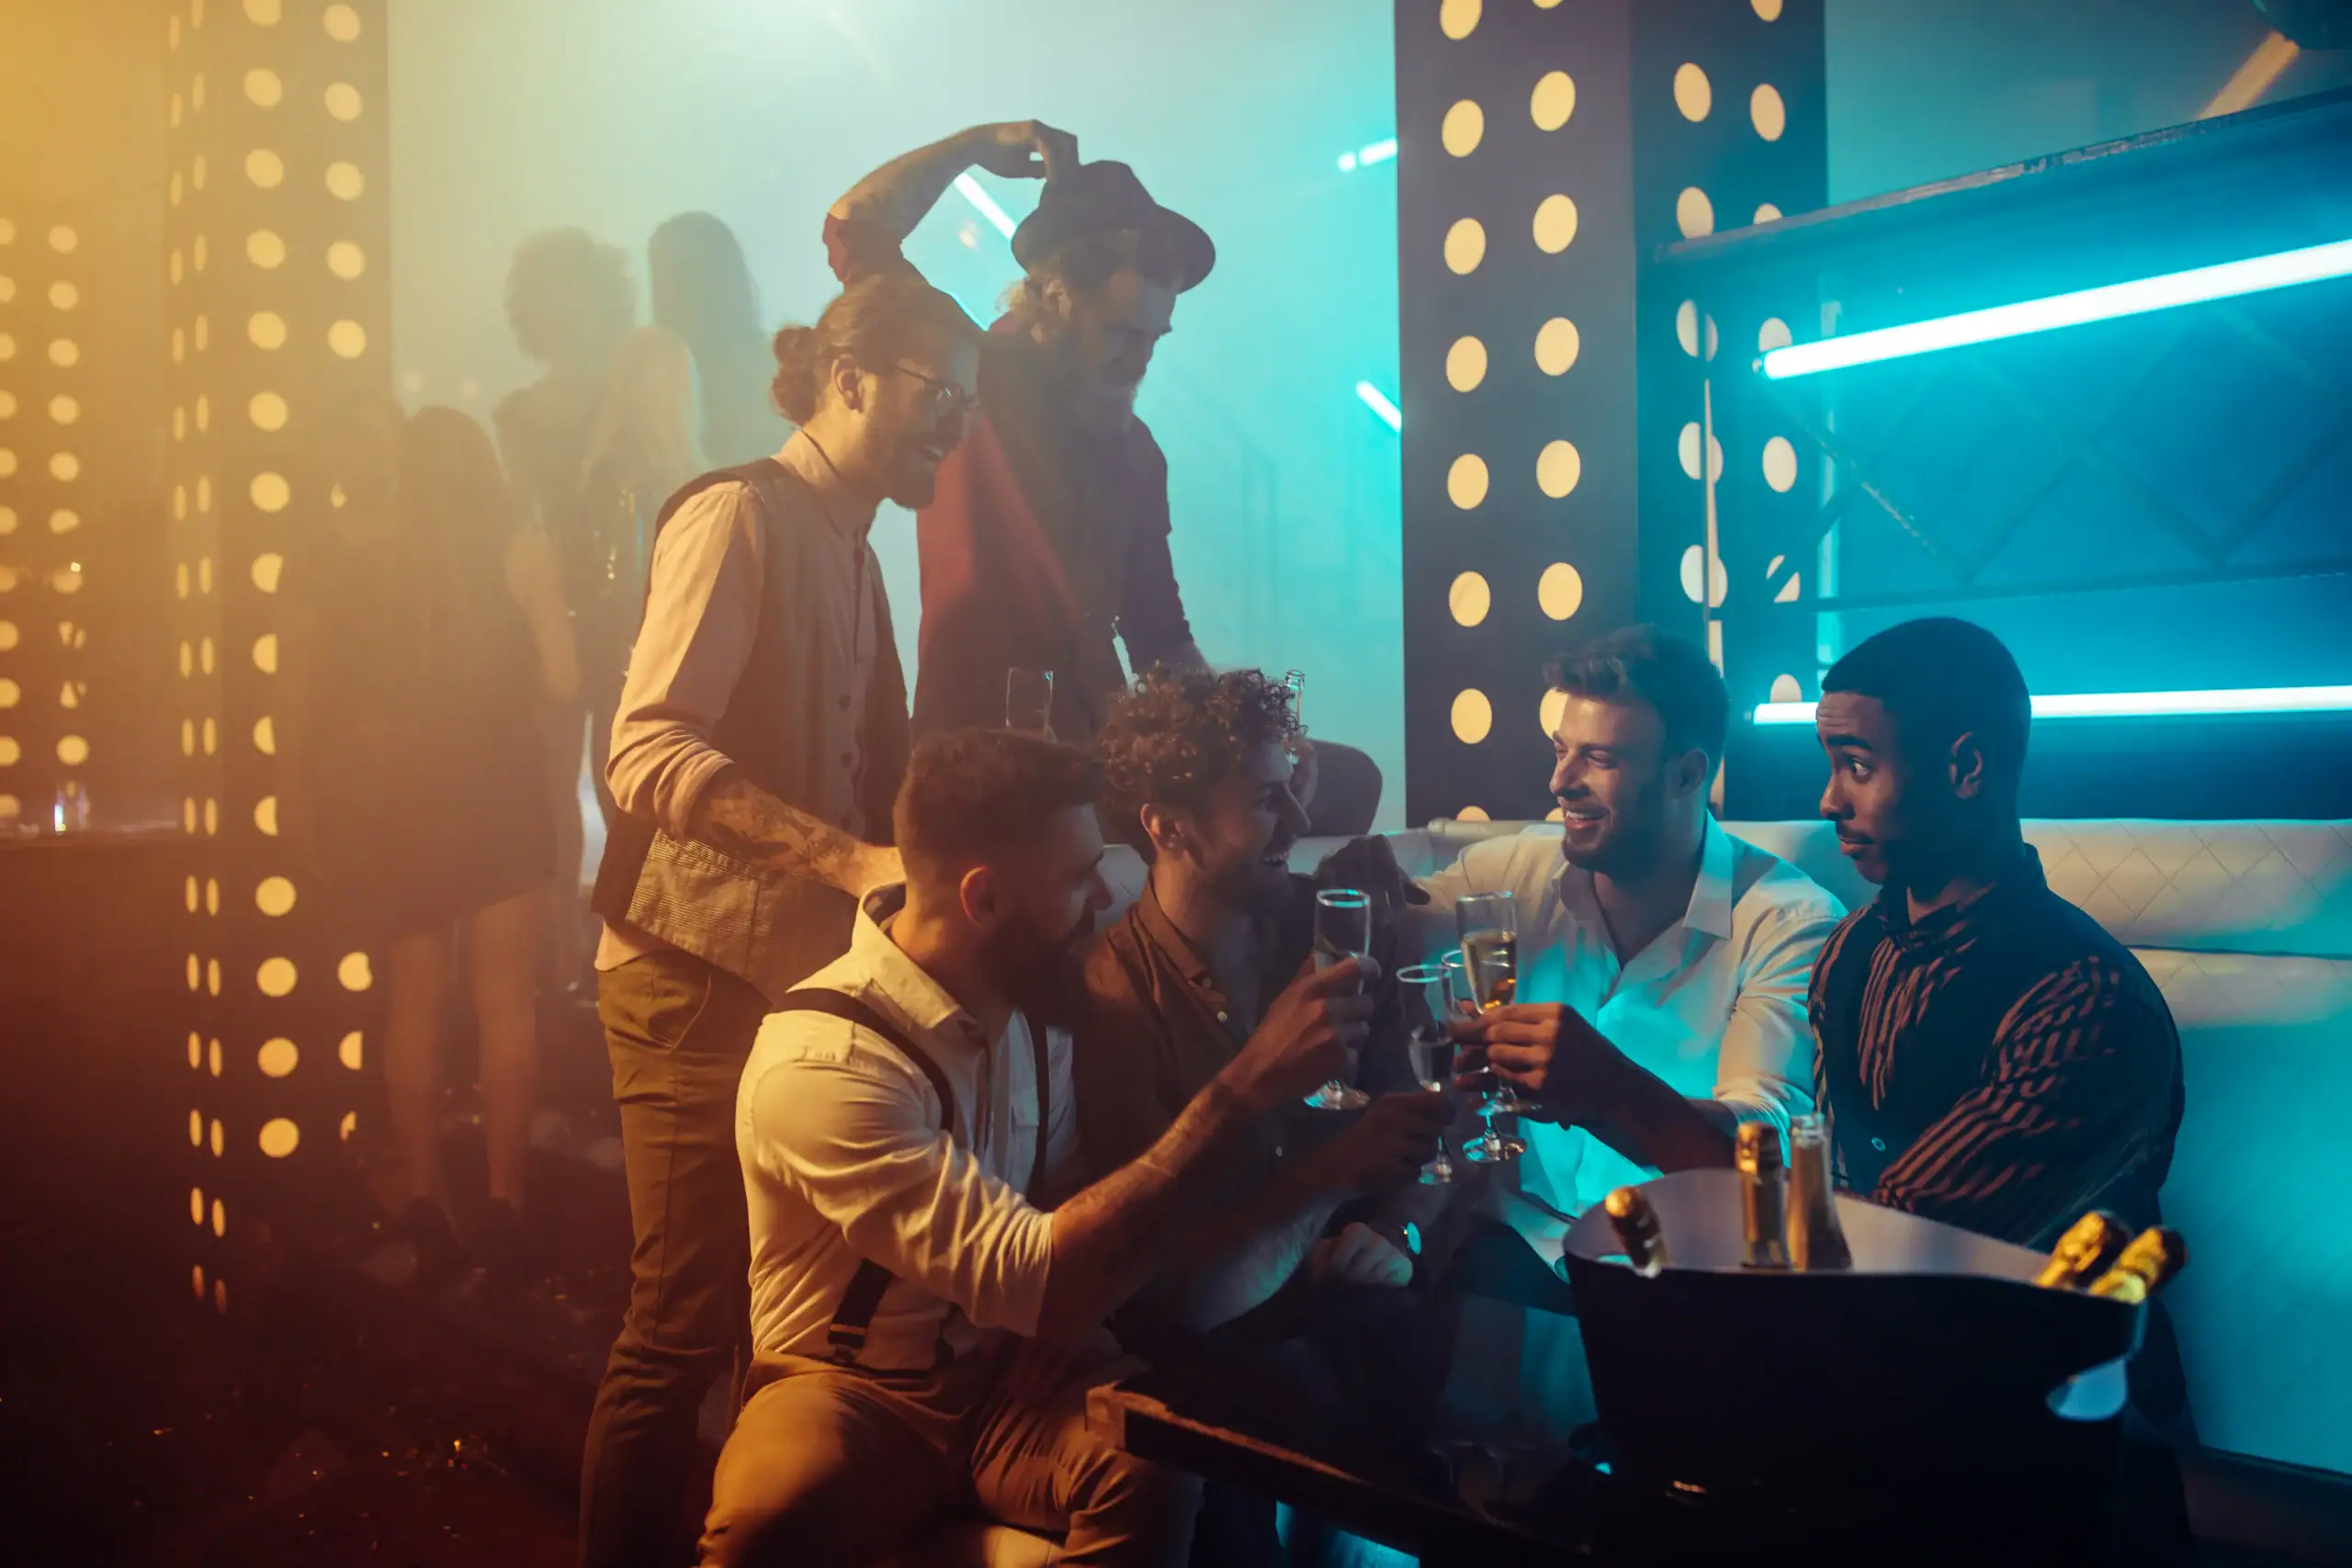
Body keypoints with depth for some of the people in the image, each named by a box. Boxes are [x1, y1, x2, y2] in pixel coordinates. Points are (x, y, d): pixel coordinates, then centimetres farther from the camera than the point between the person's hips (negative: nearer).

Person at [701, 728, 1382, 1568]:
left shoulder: (1027, 996, -2)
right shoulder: (822, 1065, -26)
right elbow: (1043, 1285, -31)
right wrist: (1243, 1088, -30)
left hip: (1014, 1368, 5)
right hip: (858, 1391, -4)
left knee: (1154, 1467, -27)